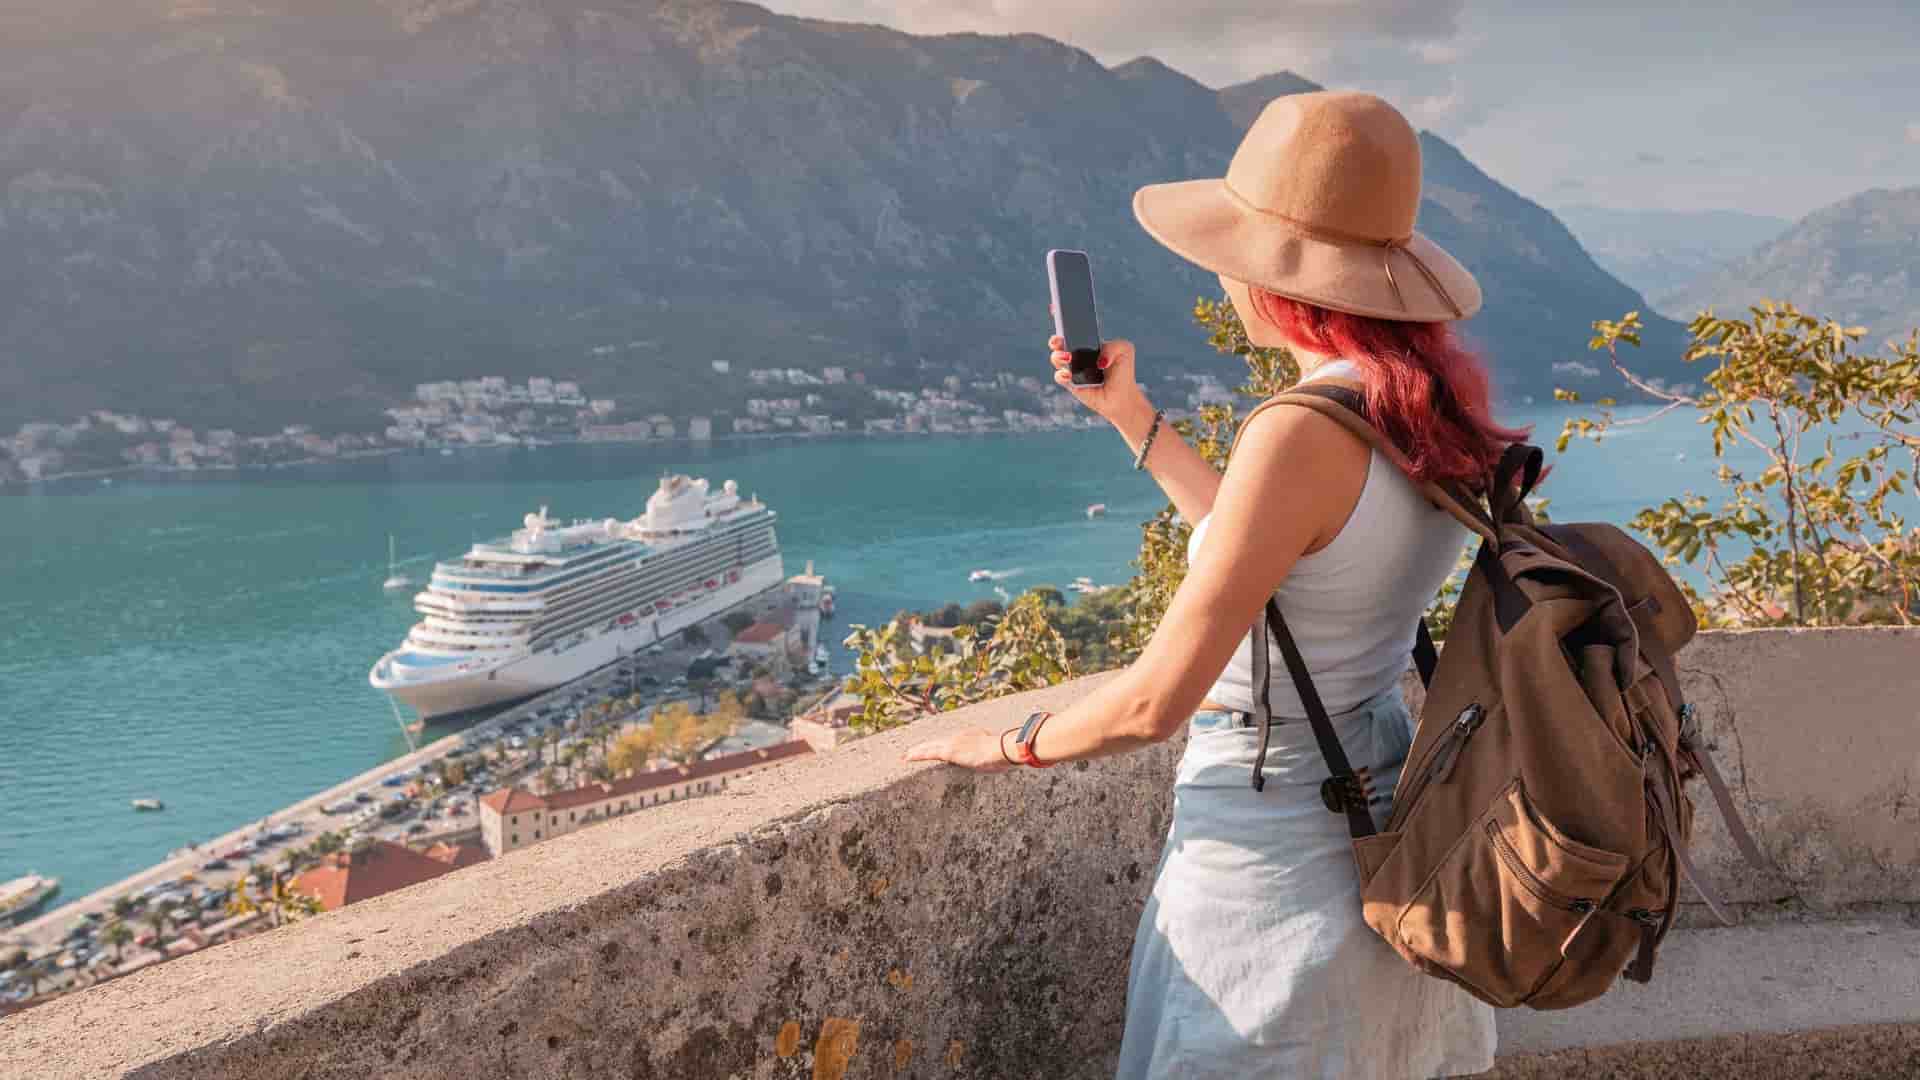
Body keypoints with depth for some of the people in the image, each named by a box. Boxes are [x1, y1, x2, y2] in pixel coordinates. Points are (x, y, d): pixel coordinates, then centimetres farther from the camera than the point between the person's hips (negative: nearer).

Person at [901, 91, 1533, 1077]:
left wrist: (1013, 745, -5)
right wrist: (1129, 414, 16)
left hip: (1272, 844, -8)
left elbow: (1156, 701, -24)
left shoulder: (1304, 434, -27)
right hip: (1389, 818, 8)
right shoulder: (1432, 408, -1)